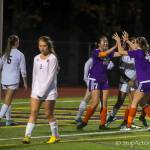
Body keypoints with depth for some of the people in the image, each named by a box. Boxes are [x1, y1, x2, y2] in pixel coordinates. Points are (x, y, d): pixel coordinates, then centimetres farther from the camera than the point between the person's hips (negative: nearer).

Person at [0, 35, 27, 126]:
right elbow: (23, 70, -4)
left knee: (8, 101, 16)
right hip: (14, 81, -5)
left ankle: (8, 120, 20)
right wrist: (25, 82, 6)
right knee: (7, 102, -6)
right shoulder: (20, 55, -6)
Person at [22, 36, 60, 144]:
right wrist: (34, 90, 13)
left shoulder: (52, 58, -7)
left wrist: (42, 91, -15)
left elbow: (51, 77, -12)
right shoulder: (36, 59, 11)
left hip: (49, 90, -5)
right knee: (33, 112, -4)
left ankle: (55, 135, 18)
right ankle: (27, 136, -9)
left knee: (49, 114, 2)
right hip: (37, 90, 5)